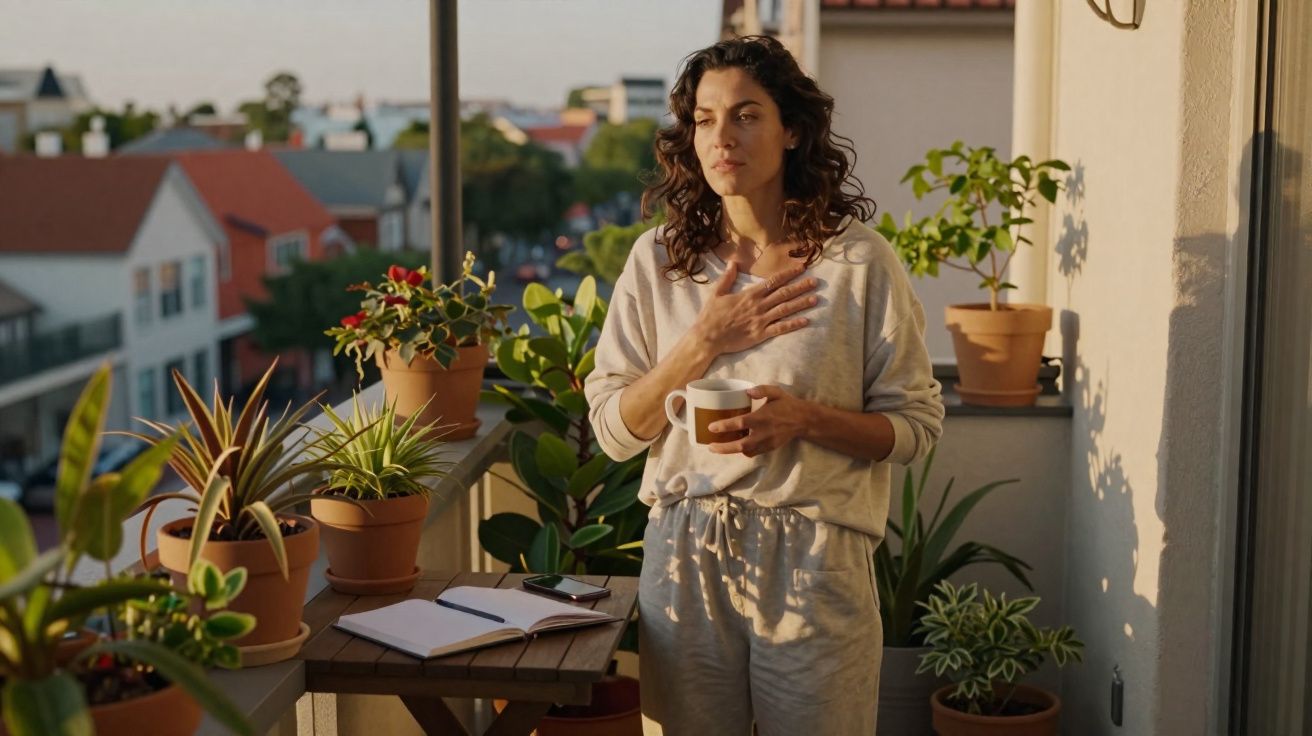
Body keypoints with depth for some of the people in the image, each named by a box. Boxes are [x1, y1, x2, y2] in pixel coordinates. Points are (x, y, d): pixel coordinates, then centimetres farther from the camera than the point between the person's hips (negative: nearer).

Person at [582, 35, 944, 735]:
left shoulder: (859, 261, -5)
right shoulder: (657, 260, 3)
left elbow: (916, 424, -2)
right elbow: (613, 429, 1)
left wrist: (803, 417, -18)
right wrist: (705, 342, -12)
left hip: (812, 559, -2)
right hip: (685, 557, 2)